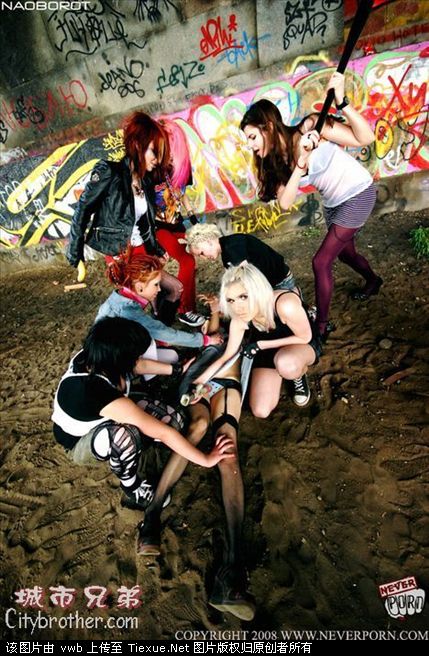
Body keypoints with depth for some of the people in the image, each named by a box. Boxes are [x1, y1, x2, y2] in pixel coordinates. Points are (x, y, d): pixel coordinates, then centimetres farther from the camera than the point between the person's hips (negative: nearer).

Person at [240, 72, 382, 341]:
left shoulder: (309, 128, -23)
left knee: (321, 262, -12)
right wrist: (300, 165, -29)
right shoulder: (275, 161, -6)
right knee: (345, 252, 25)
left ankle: (321, 325, 5)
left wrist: (341, 101, -39)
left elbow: (366, 138, -29)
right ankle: (373, 281, 58)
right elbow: (285, 202, -19)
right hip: (333, 203, 7)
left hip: (357, 193, -7)